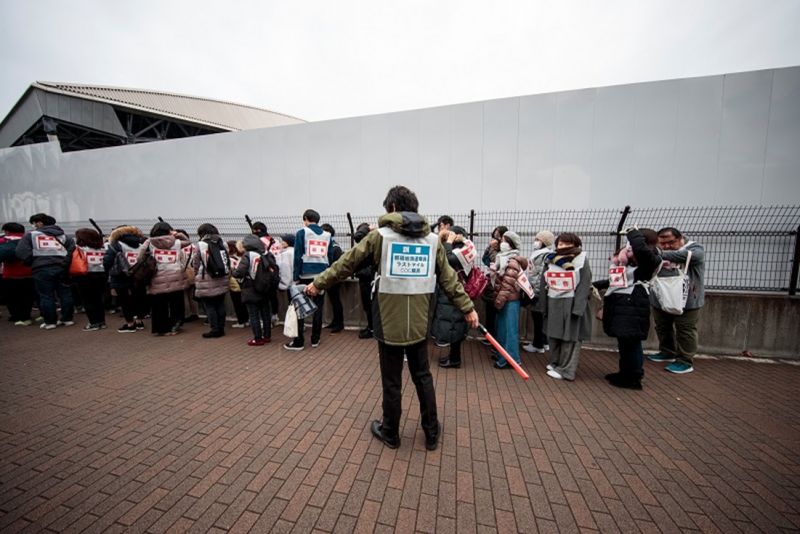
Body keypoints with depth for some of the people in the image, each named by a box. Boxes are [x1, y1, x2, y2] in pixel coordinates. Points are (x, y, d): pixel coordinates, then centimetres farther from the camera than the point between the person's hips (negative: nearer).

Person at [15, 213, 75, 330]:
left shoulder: (30, 235, 4)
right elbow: (72, 248, 5)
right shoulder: (62, 235, 15)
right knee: (65, 293, 8)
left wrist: (31, 264, 10)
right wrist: (65, 263, 6)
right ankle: (67, 319, 13)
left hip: (42, 269, -3)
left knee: (46, 296, 4)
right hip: (61, 267, 3)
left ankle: (50, 322, 9)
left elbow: (21, 252, -3)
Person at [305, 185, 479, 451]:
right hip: (419, 323, 4)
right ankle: (431, 433, 35)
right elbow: (450, 279, 5)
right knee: (423, 377, 20)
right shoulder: (432, 239, 3)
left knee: (391, 381, 13)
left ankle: (390, 433, 34)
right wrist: (468, 308, 15)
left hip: (389, 323, -3)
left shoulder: (381, 235, -7)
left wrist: (319, 282, 10)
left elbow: (347, 263, -2)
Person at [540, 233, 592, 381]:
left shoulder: (581, 261, -4)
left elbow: (584, 286, -9)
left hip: (571, 304, -5)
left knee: (570, 337, 2)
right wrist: (544, 305, 7)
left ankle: (566, 370, 11)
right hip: (553, 303, 5)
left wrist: (578, 307, -17)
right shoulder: (550, 260, 9)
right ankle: (555, 362, 29)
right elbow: (544, 284, 10)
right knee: (553, 335, 13)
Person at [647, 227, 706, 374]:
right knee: (662, 328, 18)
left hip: (687, 301, -4)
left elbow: (685, 255, -30)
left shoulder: (695, 249, -8)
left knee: (685, 331, 6)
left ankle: (686, 361, 18)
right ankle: (667, 352, 37)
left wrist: (660, 255, -40)